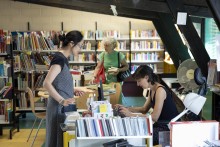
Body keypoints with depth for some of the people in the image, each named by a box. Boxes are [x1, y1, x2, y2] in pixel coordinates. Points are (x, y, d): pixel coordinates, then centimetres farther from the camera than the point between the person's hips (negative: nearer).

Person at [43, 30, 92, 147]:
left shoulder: (63, 58, 12)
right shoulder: (59, 58, -16)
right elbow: (46, 83, -24)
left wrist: (73, 90, 11)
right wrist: (62, 100, -28)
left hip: (63, 107, 9)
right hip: (59, 107, -9)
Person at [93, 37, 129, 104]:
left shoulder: (119, 55, -7)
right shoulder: (103, 55, -2)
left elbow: (126, 66, 1)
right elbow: (98, 67, -5)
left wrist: (119, 70, -18)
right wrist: (94, 76, -21)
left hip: (117, 81, -2)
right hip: (106, 81, 2)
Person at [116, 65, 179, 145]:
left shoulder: (160, 90, -20)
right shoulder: (152, 90, 8)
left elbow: (154, 117, -22)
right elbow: (144, 109, 16)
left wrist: (131, 114, -21)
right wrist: (126, 108, 4)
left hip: (170, 128, -8)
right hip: (160, 125, 8)